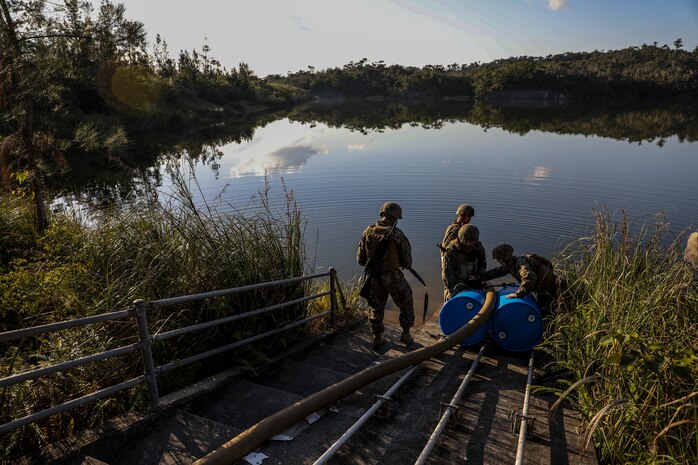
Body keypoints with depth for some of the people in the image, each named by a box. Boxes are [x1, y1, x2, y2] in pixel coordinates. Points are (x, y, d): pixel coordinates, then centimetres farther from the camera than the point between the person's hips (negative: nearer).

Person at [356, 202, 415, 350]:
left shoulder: (368, 232, -4)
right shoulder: (397, 233, -15)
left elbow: (360, 259, 0)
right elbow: (406, 255, -5)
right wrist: (407, 265, 17)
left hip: (373, 277, 4)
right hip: (393, 276, -3)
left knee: (376, 307, 17)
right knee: (406, 303, 18)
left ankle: (377, 338, 23)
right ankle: (405, 334, 24)